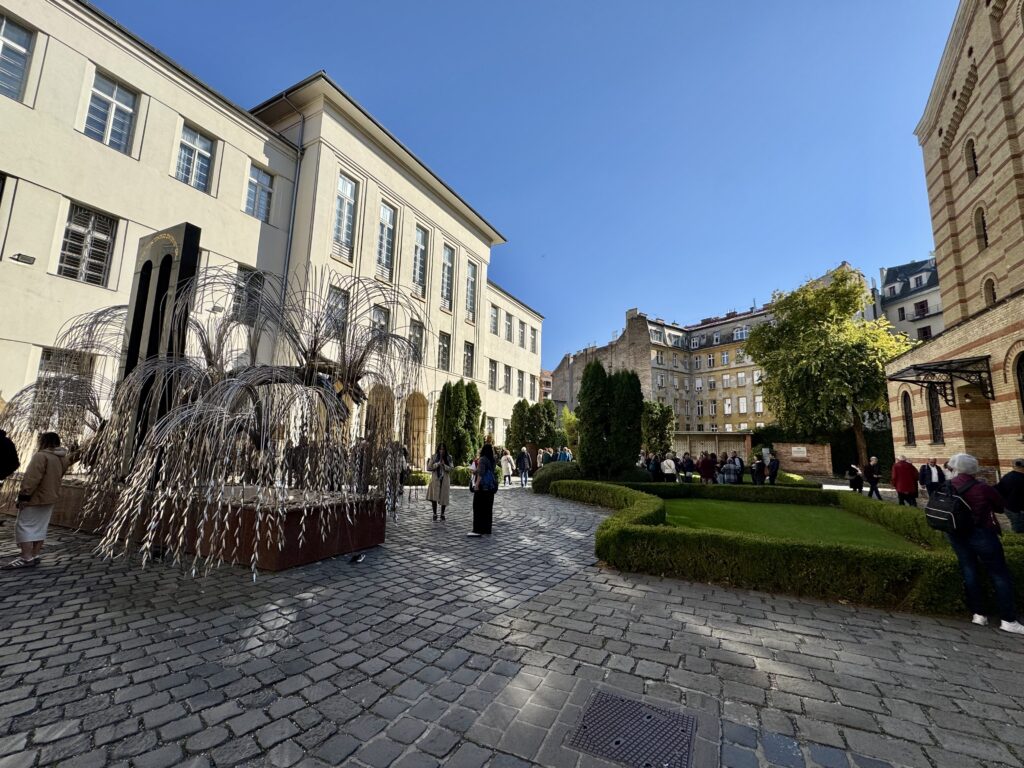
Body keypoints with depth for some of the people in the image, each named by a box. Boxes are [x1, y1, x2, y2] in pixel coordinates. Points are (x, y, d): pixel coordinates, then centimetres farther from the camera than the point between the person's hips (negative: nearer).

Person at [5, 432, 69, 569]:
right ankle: (35, 556, 14)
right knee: (40, 527, 11)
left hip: (36, 497, -8)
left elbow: (32, 478, -22)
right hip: (50, 497, 8)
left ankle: (26, 558, -4)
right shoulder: (63, 458, 8)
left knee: (24, 526, -2)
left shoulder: (41, 455, -19)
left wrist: (24, 495, -20)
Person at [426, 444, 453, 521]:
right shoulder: (433, 457, 1)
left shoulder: (448, 458, 3)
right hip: (435, 480, -1)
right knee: (434, 497, -6)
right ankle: (435, 514, 11)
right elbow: (428, 468, -4)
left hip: (445, 480, 1)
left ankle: (442, 514, 21)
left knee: (444, 497, 5)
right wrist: (438, 464, -14)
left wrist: (444, 465, -17)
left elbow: (451, 469, -2)